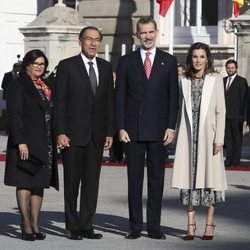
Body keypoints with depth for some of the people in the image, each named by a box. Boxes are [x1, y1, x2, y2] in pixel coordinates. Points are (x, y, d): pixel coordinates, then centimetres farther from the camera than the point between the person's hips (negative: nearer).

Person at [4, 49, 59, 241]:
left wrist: (56, 138, 10)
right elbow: (14, 115, -12)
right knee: (25, 182, -5)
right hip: (26, 142, -7)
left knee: (39, 183, 6)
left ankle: (35, 224, 8)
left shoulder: (46, 87, 17)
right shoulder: (18, 85, -5)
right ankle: (26, 225, -3)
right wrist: (21, 142, -19)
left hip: (45, 144, 7)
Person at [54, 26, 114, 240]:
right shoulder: (67, 66, -2)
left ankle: (86, 226, 11)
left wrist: (110, 132, 6)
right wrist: (60, 132, -12)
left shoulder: (106, 67, 11)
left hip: (97, 135, 4)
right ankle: (73, 227, 9)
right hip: (73, 134, -4)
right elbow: (59, 102, -5)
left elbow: (109, 102, 12)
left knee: (92, 183, 5)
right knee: (72, 182, 2)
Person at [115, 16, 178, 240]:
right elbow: (120, 97, 4)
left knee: (157, 179, 3)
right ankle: (135, 226, 8)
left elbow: (173, 96, 4)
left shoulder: (169, 61, 7)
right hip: (133, 129, 0)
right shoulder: (126, 61, 6)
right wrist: (121, 127, -4)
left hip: (158, 129, 0)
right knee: (134, 179, 3)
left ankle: (154, 226, 8)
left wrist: (171, 127, -4)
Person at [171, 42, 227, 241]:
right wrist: (178, 136, 4)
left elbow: (221, 111, -1)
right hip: (189, 135, 3)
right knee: (189, 178, 1)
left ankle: (210, 225, 4)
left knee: (209, 177, -2)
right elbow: (182, 111, 11)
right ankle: (191, 225, 4)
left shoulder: (215, 80, 2)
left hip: (208, 134, -3)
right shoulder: (185, 82, 11)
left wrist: (219, 139, -8)